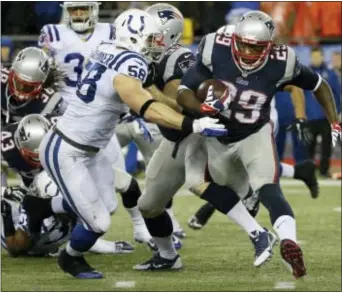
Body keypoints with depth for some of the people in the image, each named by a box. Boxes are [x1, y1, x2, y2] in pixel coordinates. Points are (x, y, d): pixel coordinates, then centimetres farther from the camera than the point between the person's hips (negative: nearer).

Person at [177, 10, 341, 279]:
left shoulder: (280, 64, -24)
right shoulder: (216, 53, -25)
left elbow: (319, 85, -5)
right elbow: (184, 92, -21)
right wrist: (202, 107, -42)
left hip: (255, 135, -2)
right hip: (218, 136, 2)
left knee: (268, 190, -26)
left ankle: (289, 242, -45)